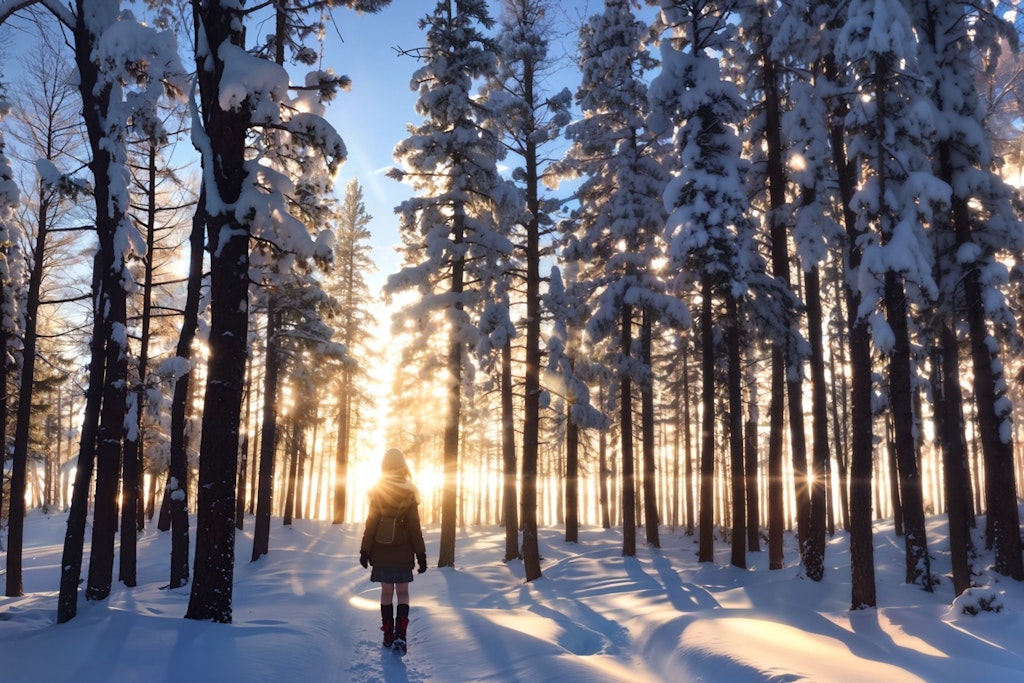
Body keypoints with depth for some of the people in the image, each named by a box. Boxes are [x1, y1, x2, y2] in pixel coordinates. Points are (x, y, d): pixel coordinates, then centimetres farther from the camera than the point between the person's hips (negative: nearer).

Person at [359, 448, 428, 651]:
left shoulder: (377, 491, -1)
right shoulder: (409, 494, -2)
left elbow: (370, 524, -1)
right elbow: (415, 527, -1)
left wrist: (365, 550, 4)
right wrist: (421, 554, 3)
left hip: (382, 551, 1)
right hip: (403, 551, -1)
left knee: (386, 592, 8)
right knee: (403, 592, 5)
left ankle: (388, 635, 9)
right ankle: (400, 633, -10)